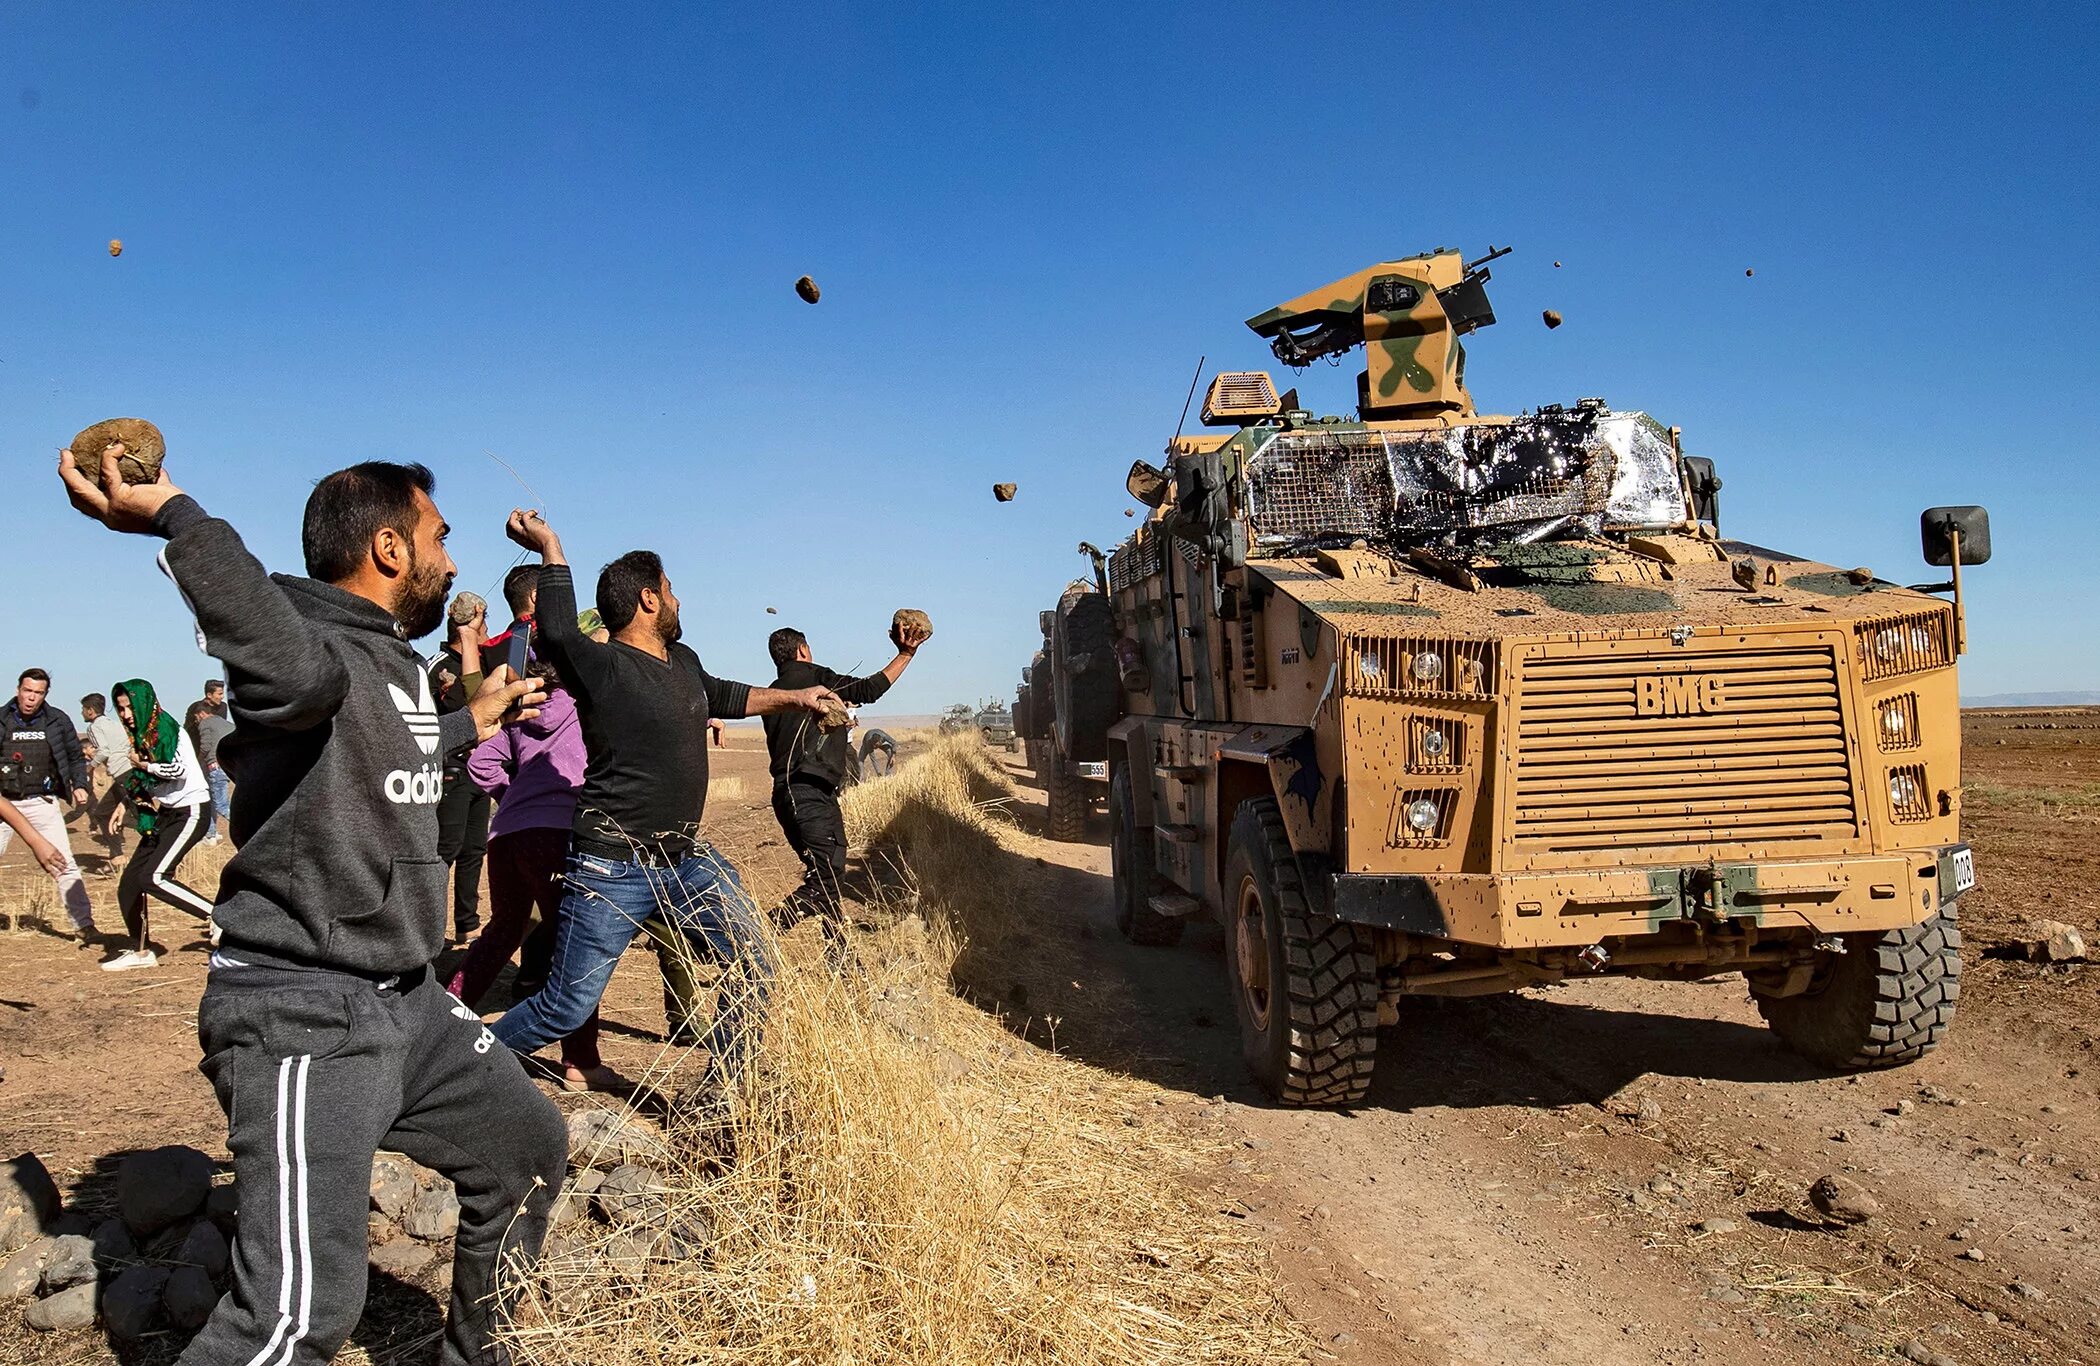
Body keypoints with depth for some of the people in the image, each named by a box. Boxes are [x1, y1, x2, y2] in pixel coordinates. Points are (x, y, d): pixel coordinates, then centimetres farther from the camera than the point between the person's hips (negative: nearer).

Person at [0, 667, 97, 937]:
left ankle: (84, 925, -3)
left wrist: (79, 785, -1)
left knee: (64, 866, -6)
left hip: (42, 803, -1)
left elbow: (76, 757, 12)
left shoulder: (58, 720, 3)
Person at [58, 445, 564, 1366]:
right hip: (303, 1017, -10)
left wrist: (472, 723, 44)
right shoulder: (316, 650, -18)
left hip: (405, 1000, 10)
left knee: (529, 1148, 21)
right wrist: (175, 516, -45)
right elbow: (295, 672, -45)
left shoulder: (400, 661, 12)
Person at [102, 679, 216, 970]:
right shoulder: (142, 735, 12)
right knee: (129, 883, 6)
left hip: (191, 811, -9)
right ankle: (140, 951, 18)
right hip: (165, 814, 9)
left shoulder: (166, 728, -13)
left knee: (153, 877, -21)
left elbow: (179, 770, -25)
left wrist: (142, 764, -12)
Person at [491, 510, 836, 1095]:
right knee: (568, 1006, -1)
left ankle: (725, 1098, 21)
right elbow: (557, 634, -27)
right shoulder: (601, 667, -14)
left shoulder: (683, 662, 12)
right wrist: (551, 551, -20)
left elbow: (720, 695, 29)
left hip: (686, 857, 8)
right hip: (612, 866, -8)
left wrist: (793, 696, 36)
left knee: (751, 966, 7)